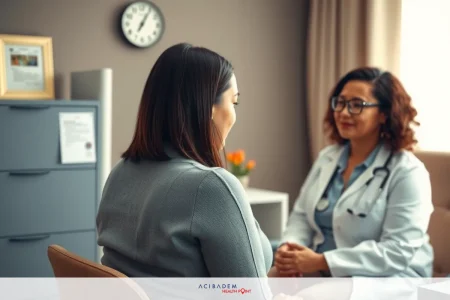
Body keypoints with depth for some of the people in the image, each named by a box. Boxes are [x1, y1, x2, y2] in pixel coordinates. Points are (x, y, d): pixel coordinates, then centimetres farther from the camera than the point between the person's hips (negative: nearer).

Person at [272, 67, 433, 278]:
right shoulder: (327, 158, 10)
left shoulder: (407, 172, -12)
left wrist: (321, 261, -24)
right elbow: (302, 215, 12)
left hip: (386, 279, -6)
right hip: (323, 272, 6)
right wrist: (289, 246, -12)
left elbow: (397, 252, -20)